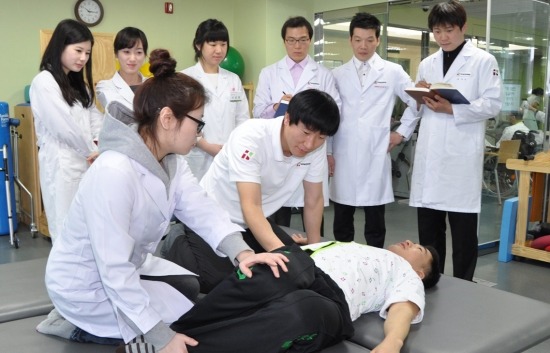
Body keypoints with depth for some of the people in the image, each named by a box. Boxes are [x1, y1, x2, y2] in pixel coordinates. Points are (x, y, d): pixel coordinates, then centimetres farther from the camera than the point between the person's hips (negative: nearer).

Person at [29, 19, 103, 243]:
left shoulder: (78, 84, 19)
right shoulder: (43, 82, -9)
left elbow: (94, 116, 11)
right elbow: (65, 127, -15)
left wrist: (99, 144, -8)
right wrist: (94, 151, -5)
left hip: (86, 163, 7)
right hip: (61, 164, -7)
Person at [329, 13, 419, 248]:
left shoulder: (393, 72, 5)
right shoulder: (338, 75, 8)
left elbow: (417, 101, 9)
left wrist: (402, 132, 4)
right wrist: (327, 151, 4)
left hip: (376, 157, -1)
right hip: (343, 156, 2)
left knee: (375, 224, 6)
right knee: (342, 221, 10)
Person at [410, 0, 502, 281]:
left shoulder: (483, 61, 2)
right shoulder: (426, 64, 16)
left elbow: (493, 104, -6)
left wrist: (451, 109, -17)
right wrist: (421, 97, -4)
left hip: (462, 156, -4)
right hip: (429, 154, 5)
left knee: (463, 232, 3)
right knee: (428, 229, 10)